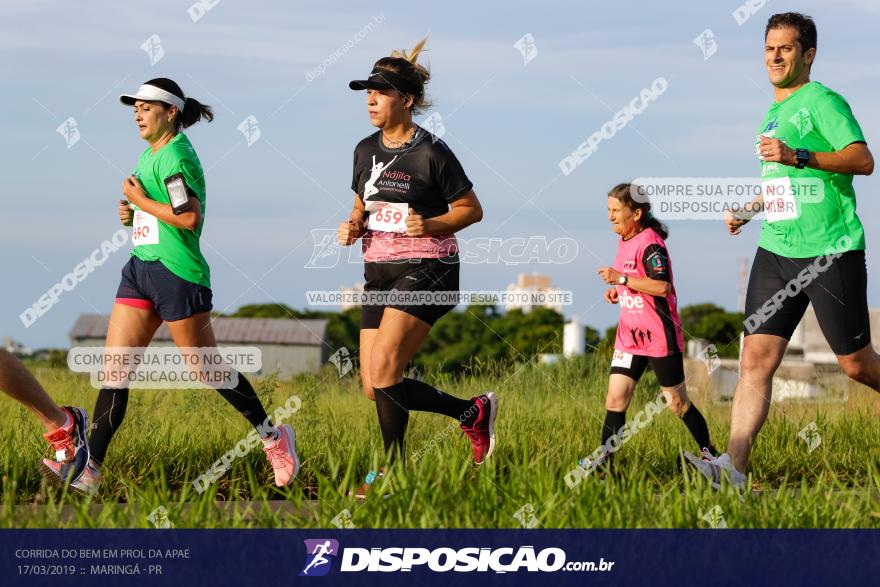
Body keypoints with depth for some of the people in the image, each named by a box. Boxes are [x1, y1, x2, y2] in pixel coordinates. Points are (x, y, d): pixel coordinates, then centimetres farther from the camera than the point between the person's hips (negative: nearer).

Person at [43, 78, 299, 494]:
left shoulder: (175, 155, -14)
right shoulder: (150, 153, 15)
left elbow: (189, 217, -25)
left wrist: (141, 201, -15)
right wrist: (132, 212, 9)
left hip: (176, 272, -9)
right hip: (141, 268, 9)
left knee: (207, 369, 1)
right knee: (114, 368, -1)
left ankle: (274, 438, 18)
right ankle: (90, 468, -5)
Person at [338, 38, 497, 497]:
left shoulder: (431, 153, -10)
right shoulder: (366, 150, 10)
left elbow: (471, 209, -3)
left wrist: (432, 225, -20)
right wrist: (352, 227, 1)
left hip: (426, 270, -8)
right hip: (379, 272, 8)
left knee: (382, 371, -19)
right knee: (374, 388, 1)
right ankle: (473, 412, 15)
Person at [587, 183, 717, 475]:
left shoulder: (650, 243, -17)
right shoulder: (624, 241, 12)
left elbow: (662, 286, -28)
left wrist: (621, 279, -26)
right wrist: (617, 290, 8)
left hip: (659, 336, -8)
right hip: (629, 334, 8)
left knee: (677, 403, 3)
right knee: (615, 398, -3)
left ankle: (710, 454, 18)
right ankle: (605, 458, -3)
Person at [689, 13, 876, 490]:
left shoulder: (821, 102, -6)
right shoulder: (773, 114, 19)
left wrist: (798, 156, -27)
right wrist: (749, 208, 22)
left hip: (831, 252, -7)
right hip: (775, 250, 7)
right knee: (756, 358, -6)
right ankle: (733, 468, -13)